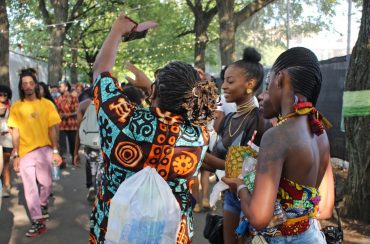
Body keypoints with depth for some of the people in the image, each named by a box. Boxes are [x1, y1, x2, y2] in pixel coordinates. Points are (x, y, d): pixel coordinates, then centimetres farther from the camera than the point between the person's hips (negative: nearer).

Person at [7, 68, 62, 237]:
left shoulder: (47, 104, 1)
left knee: (46, 184, 10)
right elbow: (15, 133, 2)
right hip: (25, 152, 0)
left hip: (44, 150, 0)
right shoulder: (16, 107, 1)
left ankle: (43, 205, 41)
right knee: (30, 188, 2)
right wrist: (15, 155, -2)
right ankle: (38, 222, 10)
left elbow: (52, 129, 2)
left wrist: (55, 151, -2)